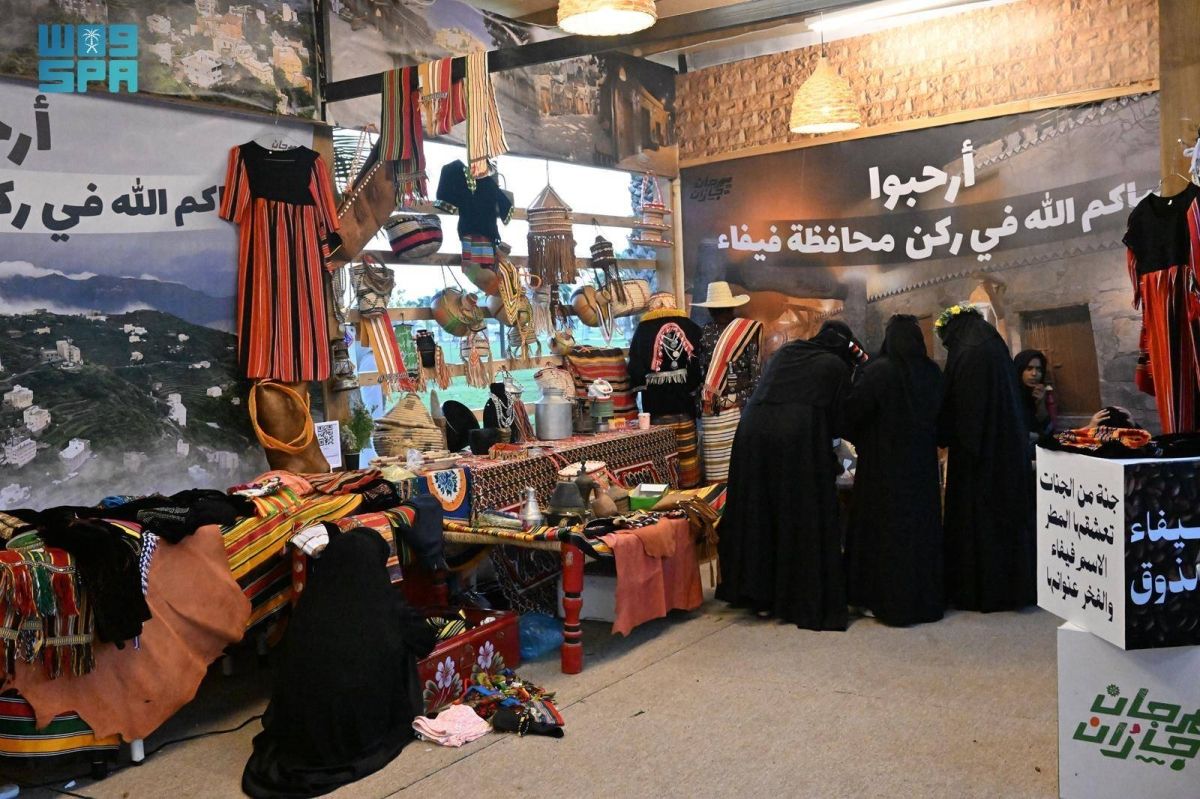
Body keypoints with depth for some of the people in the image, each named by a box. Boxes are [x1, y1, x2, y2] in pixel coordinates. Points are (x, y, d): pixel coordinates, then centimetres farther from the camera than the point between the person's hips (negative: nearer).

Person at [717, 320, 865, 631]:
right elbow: (840, 419, 9)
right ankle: (807, 602, 10)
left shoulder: (786, 352, 21)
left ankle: (759, 595, 20)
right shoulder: (836, 366, 9)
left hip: (753, 435, 5)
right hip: (800, 443, -4)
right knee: (802, 520, 5)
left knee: (758, 515, 12)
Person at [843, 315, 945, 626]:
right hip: (922, 462, 5)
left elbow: (853, 410, -14)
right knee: (921, 524, 14)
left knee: (886, 527, 4)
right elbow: (939, 415, 12)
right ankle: (927, 597, 22)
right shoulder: (932, 372, 1)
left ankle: (888, 600, 8)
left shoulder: (877, 370, -15)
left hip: (884, 463, -5)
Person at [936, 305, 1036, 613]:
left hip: (979, 452, -8)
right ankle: (1014, 584, 22)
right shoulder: (997, 349, 9)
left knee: (977, 516, 1)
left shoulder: (967, 355, -15)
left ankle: (979, 590, 9)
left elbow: (953, 408, -11)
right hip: (1010, 448, 8)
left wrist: (942, 437, 6)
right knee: (1008, 512, 13)